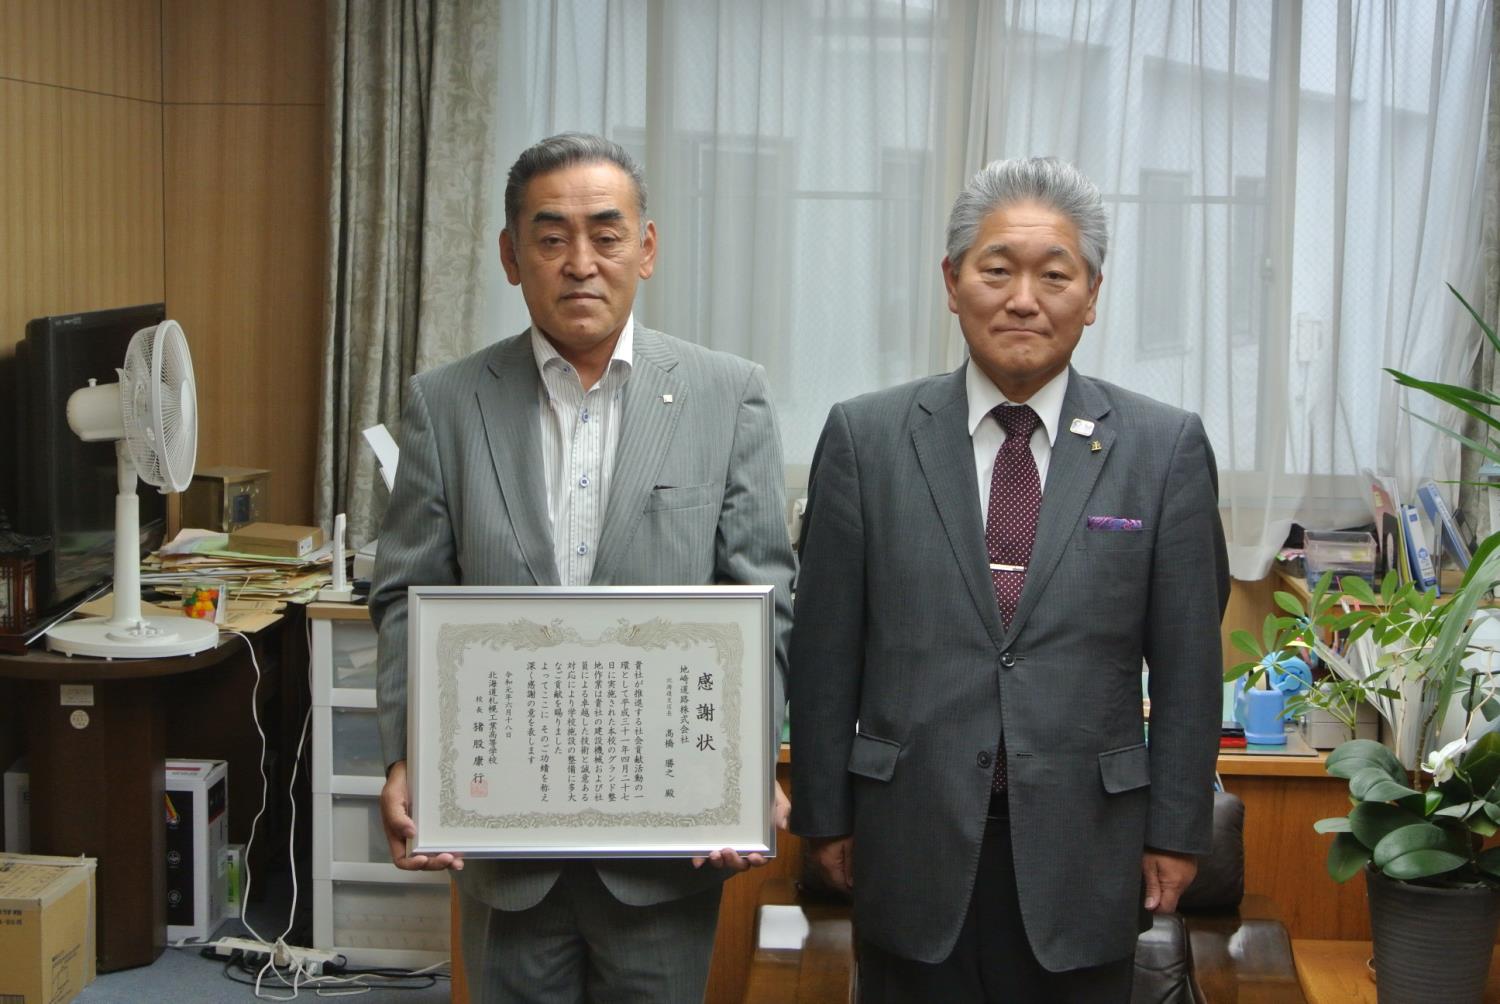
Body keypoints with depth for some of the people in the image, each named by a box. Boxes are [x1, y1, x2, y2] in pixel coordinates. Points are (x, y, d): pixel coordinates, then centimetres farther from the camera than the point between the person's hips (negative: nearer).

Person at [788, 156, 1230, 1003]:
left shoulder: (1166, 449, -1)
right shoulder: (865, 438, -1)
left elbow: (1188, 661, 1)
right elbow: (825, 650, 2)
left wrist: (1177, 830, 1)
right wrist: (826, 814, 3)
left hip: (1084, 847, 0)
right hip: (914, 846, 0)